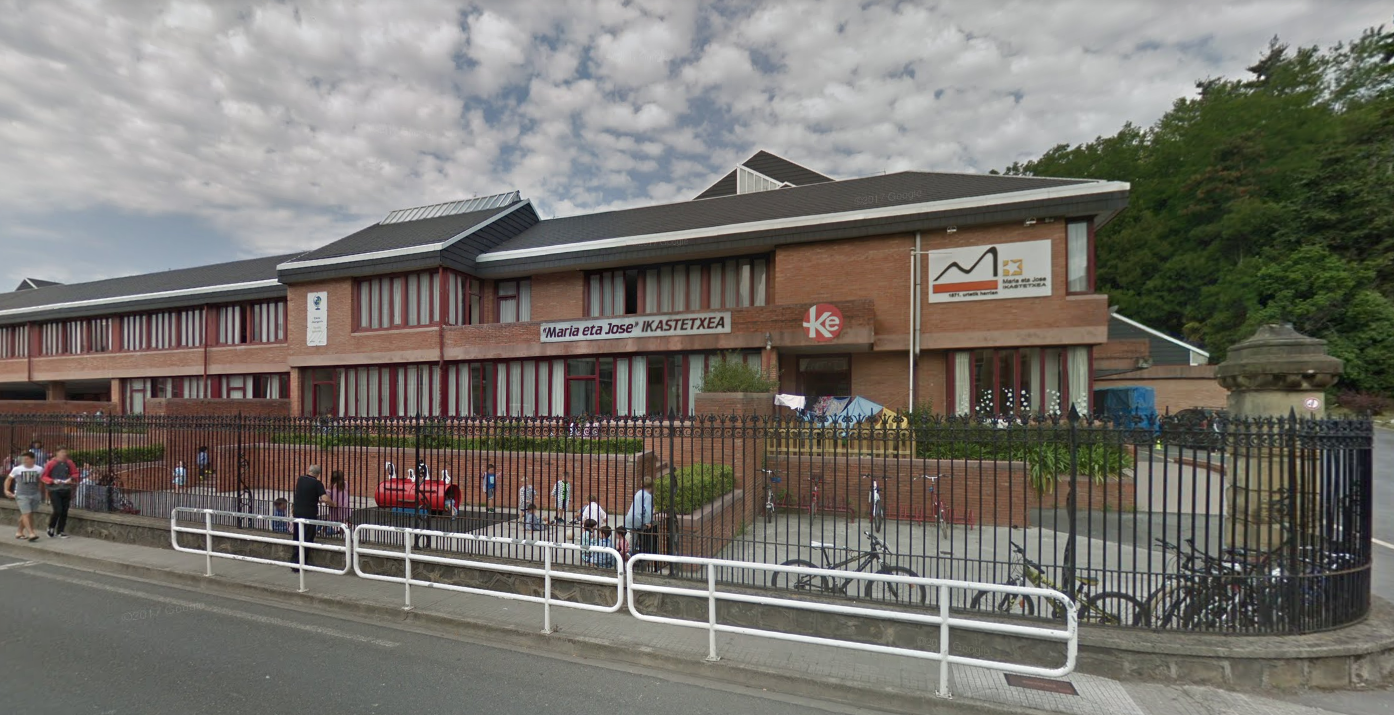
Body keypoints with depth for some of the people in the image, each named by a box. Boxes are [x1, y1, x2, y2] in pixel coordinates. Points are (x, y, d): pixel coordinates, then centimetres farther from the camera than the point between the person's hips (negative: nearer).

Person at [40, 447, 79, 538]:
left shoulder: (69, 463, 4)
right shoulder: (51, 463, -7)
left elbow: (75, 473, 12)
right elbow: (43, 477, -3)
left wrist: (71, 479, -8)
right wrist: (53, 481, -19)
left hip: (66, 490, 4)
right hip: (54, 490, -4)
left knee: (64, 511, 7)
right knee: (58, 510, -12)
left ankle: (60, 531, 18)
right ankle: (51, 528, 14)